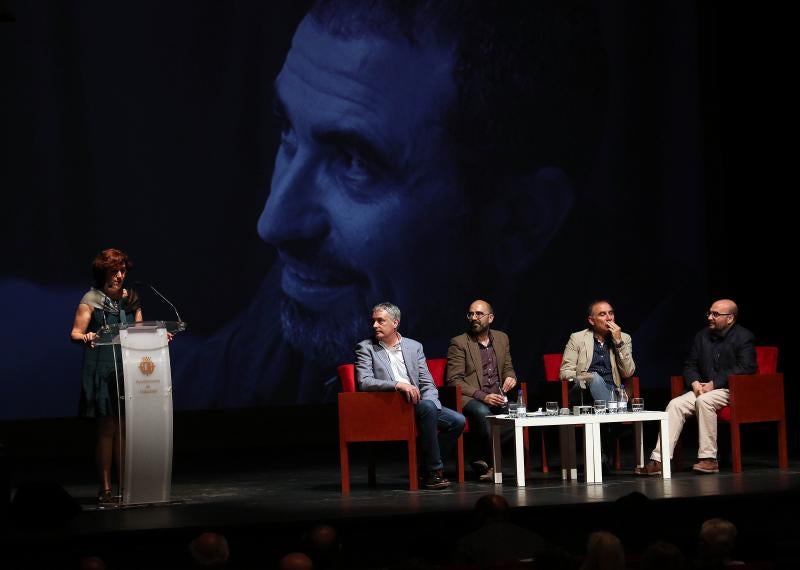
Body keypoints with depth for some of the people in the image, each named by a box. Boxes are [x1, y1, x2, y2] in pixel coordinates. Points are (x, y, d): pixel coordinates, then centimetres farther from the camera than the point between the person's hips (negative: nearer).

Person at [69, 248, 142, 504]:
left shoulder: (131, 298, 14)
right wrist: (85, 337, -29)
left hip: (129, 369, 4)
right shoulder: (91, 300, -1)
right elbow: (75, 333, -7)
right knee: (107, 427, -5)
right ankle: (105, 487, -1)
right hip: (102, 369, -4)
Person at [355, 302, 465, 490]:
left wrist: (431, 405, -9)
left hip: (416, 403, 5)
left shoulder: (414, 347, 16)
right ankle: (433, 471, -23)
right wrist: (397, 385, -24)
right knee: (428, 408, -32)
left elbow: (428, 384, 12)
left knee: (457, 420, -14)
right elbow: (364, 382, -10)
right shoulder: (365, 348, 4)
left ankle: (430, 467, 1)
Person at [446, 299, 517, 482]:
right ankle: (494, 464, -21)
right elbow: (454, 380, -6)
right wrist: (482, 396, -17)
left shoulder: (502, 338, 17)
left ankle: (483, 460, -16)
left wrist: (510, 377, 1)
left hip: (497, 397, 4)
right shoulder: (459, 343, 1)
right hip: (470, 399, -4)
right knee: (482, 412, -38)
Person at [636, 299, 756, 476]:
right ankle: (658, 460, -25)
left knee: (704, 401, -35)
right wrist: (694, 382, -7)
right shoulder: (702, 336, 15)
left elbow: (745, 369, -16)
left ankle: (709, 459, -30)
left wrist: (714, 384, -20)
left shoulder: (744, 337, -4)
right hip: (704, 389, 6)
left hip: (733, 390, -6)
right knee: (675, 404, -19)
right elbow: (690, 366, 17)